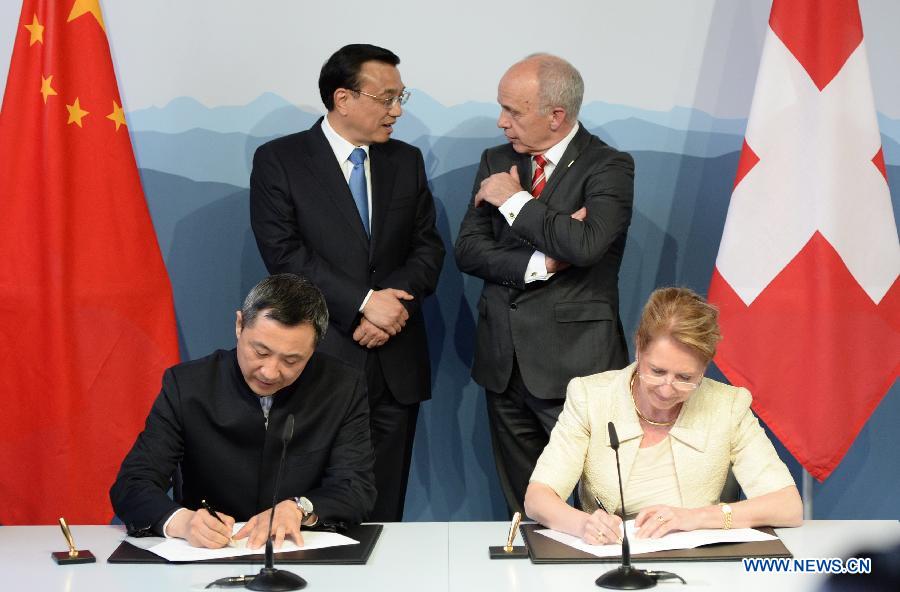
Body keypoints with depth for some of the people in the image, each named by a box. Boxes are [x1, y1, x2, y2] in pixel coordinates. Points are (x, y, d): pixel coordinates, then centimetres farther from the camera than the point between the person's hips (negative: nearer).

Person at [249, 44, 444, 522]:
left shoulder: (407, 161, 13)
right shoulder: (278, 160, -1)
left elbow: (427, 248, 9)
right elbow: (284, 254, -10)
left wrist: (392, 302, -10)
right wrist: (364, 302, -16)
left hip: (396, 362, 4)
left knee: (385, 509, 7)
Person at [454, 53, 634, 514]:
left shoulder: (608, 166, -5)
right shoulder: (497, 162, 11)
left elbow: (586, 244, -23)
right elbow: (467, 250, 2)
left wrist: (515, 201, -11)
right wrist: (539, 263, -13)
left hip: (575, 360, -5)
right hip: (503, 360, 5)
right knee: (521, 509, 12)